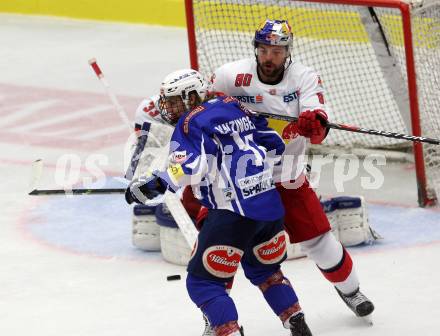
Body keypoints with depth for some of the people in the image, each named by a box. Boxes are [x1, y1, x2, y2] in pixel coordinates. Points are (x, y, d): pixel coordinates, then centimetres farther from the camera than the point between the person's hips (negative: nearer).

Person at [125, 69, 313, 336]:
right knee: (265, 270, 29)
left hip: (235, 212, -8)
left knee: (203, 281, 0)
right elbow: (275, 145, 19)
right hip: (271, 205, 8)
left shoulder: (191, 123, -5)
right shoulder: (233, 106, 15)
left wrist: (152, 184, -15)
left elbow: (189, 170, -21)